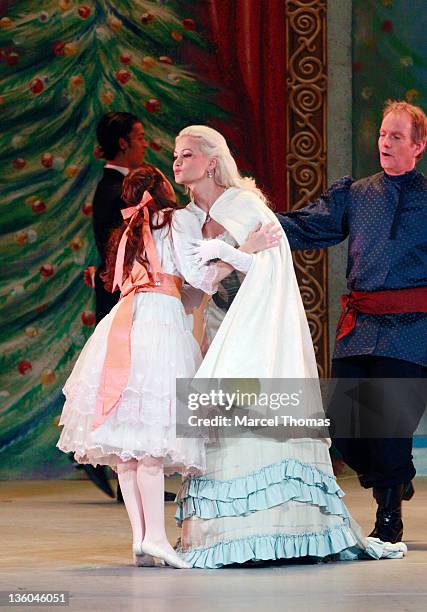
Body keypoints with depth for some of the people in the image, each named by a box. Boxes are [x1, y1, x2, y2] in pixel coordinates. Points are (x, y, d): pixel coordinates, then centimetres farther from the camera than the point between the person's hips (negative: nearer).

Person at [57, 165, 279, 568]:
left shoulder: (128, 233, 26)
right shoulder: (174, 220, 7)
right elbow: (198, 275, -2)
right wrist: (245, 250, -2)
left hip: (124, 321, 6)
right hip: (159, 319, -6)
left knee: (127, 439, 1)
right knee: (151, 439, -13)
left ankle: (140, 536, -2)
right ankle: (155, 536, -18)